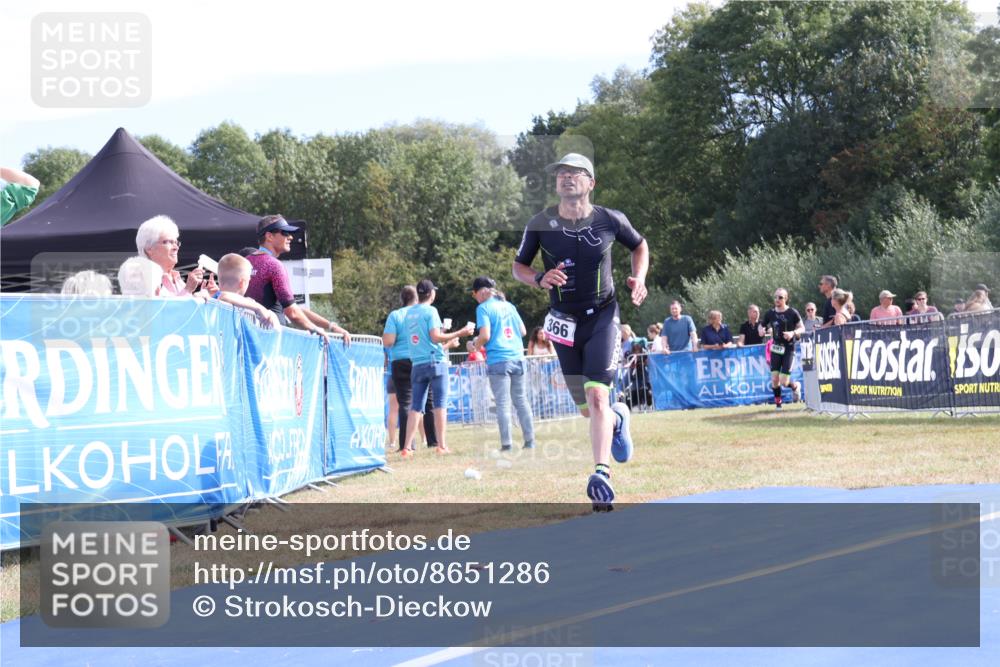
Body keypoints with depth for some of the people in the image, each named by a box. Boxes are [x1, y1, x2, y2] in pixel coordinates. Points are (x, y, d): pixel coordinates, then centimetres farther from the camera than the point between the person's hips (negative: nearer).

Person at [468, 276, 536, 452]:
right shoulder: (509, 305, 15)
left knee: (503, 404, -2)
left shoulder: (483, 308, -4)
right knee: (521, 401, 11)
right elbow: (523, 331, 17)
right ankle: (529, 439, 9)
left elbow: (485, 336, -12)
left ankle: (507, 443, -4)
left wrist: (476, 344, 7)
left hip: (498, 361, -5)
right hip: (518, 358, 5)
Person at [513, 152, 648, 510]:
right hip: (564, 320, 2)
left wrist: (638, 278, -5)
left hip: (603, 316, -2)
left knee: (597, 395, -19)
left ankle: (602, 474, -23)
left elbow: (640, 246, 13)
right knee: (586, 407, 10)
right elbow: (518, 266, 4)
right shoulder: (541, 224, -6)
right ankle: (617, 417, 45)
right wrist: (540, 278, -17)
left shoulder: (610, 220, -6)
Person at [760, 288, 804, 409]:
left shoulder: (792, 313, -6)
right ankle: (778, 402, 13)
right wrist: (761, 330, -8)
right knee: (774, 379, -5)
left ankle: (795, 386, 26)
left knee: (784, 382, -8)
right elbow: (761, 326, 16)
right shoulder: (770, 313, 4)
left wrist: (793, 333, -22)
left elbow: (802, 328, -2)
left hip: (789, 348, -3)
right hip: (776, 348, 3)